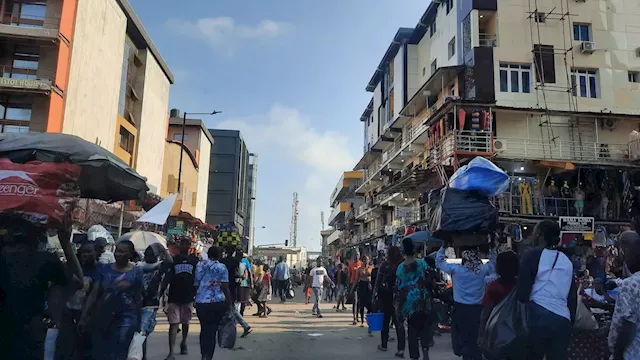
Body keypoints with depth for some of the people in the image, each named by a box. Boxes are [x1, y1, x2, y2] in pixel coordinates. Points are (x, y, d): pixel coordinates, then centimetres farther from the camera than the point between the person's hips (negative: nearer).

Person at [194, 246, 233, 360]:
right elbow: (225, 287, -7)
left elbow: (195, 284, 9)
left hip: (201, 302, 3)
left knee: (204, 329, 14)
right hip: (217, 303, -3)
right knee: (212, 330, 11)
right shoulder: (222, 267, -2)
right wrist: (230, 304, -3)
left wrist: (195, 299, 21)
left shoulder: (200, 264, 8)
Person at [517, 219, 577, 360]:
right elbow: (573, 296, 16)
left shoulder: (532, 255, -2)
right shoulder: (567, 261, 15)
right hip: (563, 320, 5)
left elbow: (522, 292, -8)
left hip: (538, 316, -5)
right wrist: (571, 321, 22)